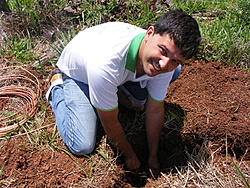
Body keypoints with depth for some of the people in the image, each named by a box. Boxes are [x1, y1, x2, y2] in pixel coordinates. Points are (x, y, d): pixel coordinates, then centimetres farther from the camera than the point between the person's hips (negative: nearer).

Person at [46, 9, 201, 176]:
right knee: (83, 147, -15)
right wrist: (130, 156, -12)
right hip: (77, 73, -4)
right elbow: (110, 123, -29)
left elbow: (155, 111, -13)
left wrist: (153, 157, -2)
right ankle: (57, 89, 8)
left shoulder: (167, 65, -28)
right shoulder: (105, 63, -46)